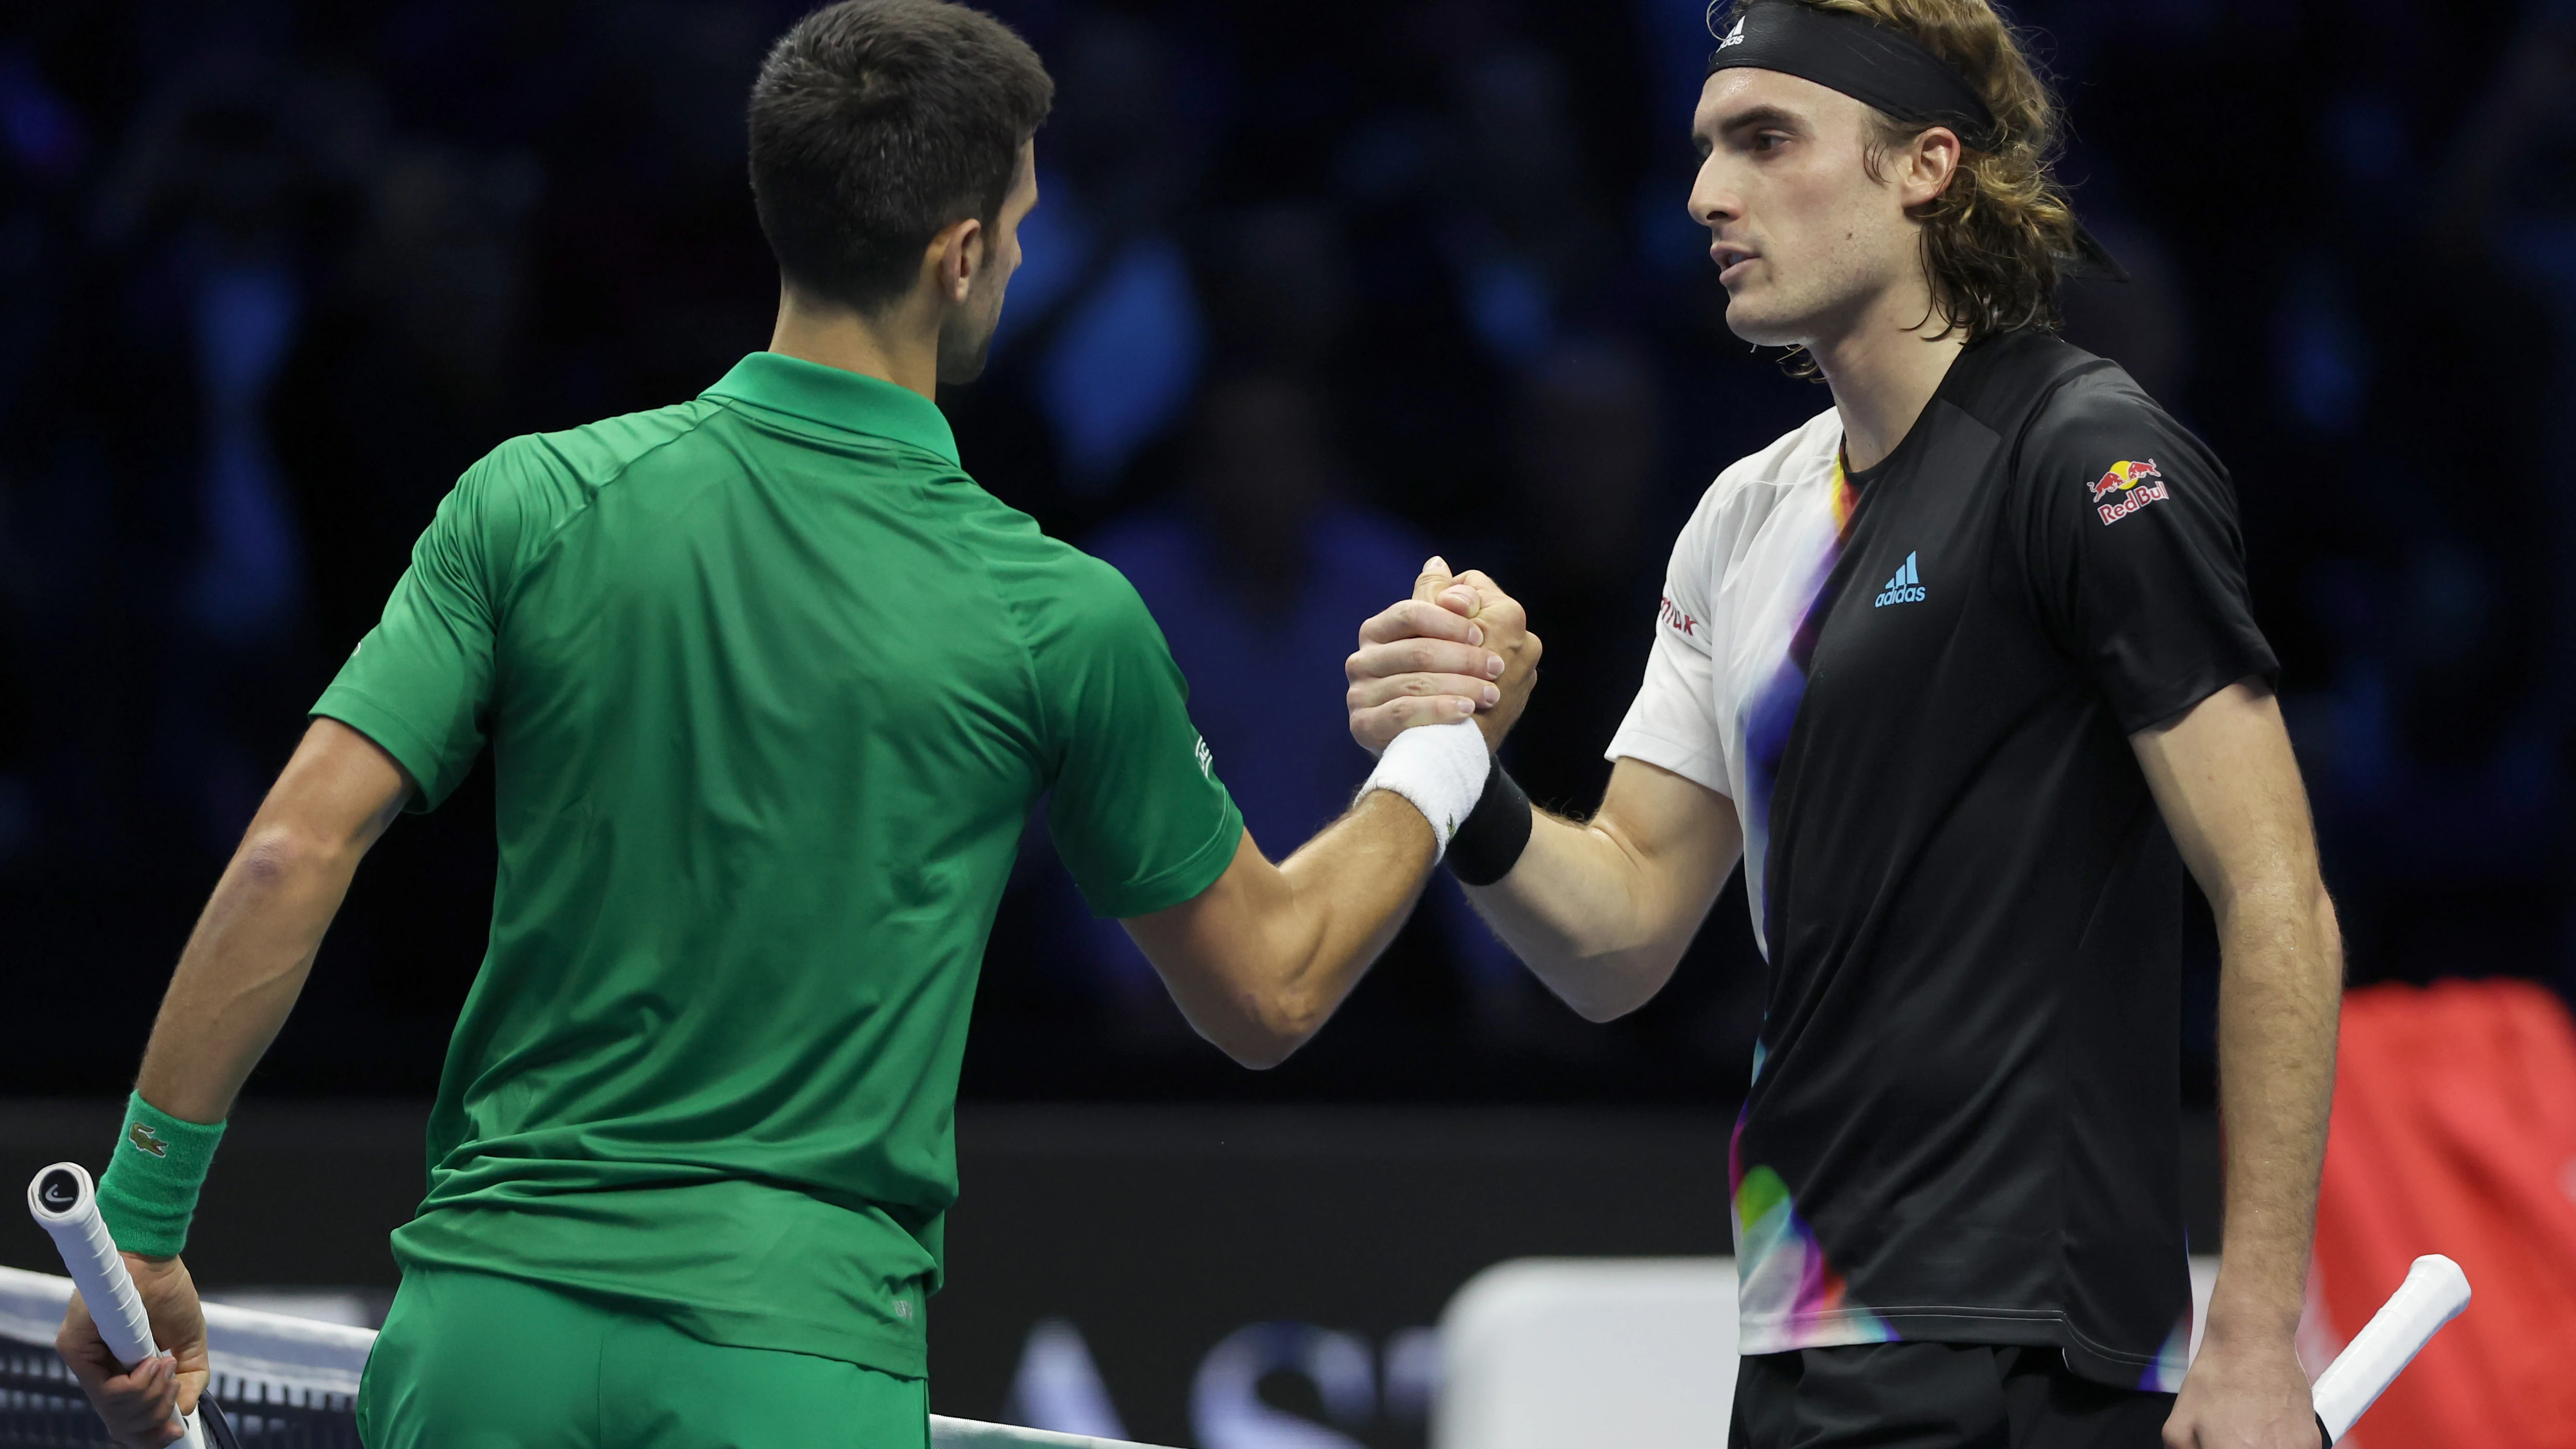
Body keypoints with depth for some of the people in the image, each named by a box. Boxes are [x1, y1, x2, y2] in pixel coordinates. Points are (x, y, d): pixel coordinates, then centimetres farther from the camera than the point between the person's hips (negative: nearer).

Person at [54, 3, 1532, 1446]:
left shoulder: (536, 503, 1)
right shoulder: (1054, 620, -3)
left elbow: (292, 855, -5)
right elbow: (1270, 990, 10)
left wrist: (142, 1225, 1)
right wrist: (1445, 756, 27)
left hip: (486, 1330, 3)